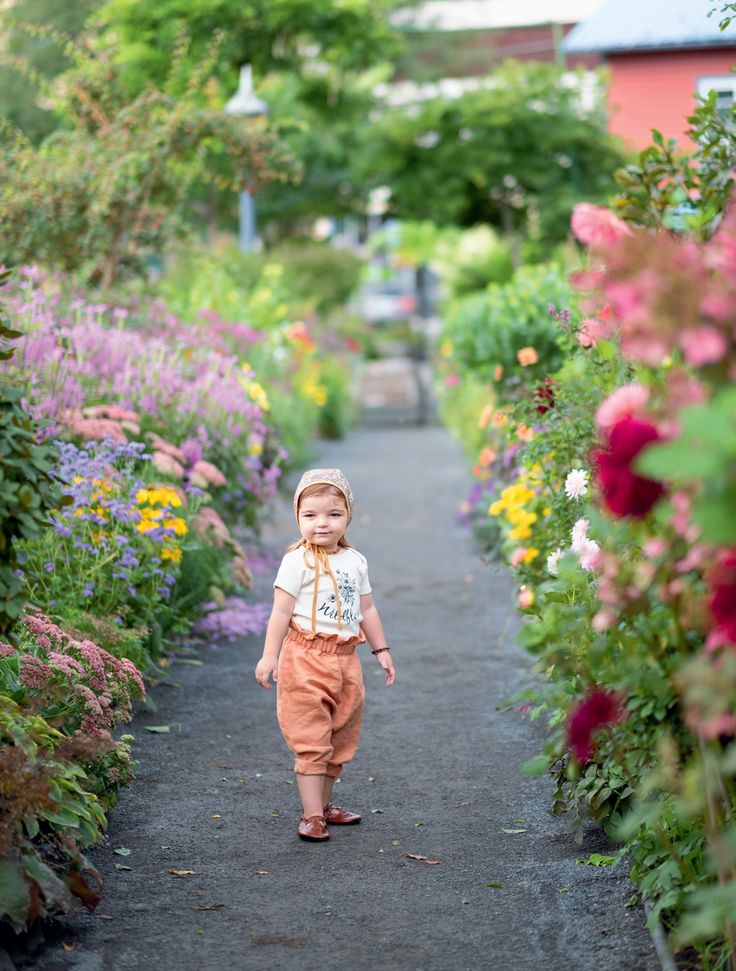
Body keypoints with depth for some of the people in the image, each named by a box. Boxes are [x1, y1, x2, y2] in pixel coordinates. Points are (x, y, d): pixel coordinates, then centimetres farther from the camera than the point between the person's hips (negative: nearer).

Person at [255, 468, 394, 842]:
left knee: (340, 739, 13)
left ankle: (323, 803, 25)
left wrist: (381, 649, 20)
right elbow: (281, 611, -10)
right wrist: (269, 656, -13)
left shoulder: (355, 561, 10)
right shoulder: (298, 561, -8)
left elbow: (366, 609, 20)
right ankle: (311, 815, -3)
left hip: (346, 658, 6)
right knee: (311, 740, -6)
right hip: (306, 659, -6)